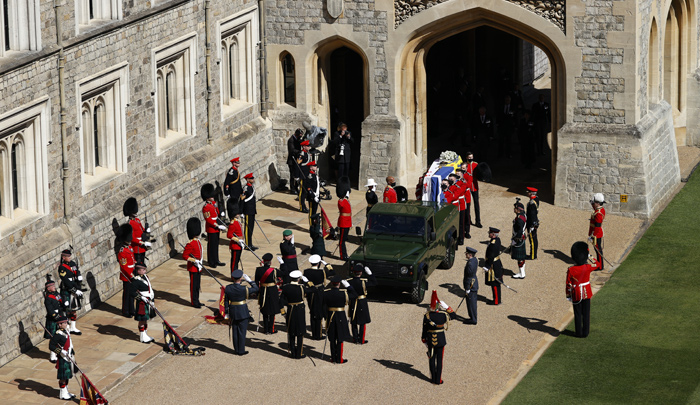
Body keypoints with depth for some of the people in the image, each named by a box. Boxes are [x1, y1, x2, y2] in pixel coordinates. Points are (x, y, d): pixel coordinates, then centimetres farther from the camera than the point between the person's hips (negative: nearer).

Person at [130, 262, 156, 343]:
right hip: (141, 303, -8)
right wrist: (142, 298, -25)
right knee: (142, 320, 0)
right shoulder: (136, 280, -19)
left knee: (146, 319, 16)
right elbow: (133, 293, -21)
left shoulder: (145, 277, 8)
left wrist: (152, 300, 17)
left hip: (148, 302, 8)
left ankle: (145, 335, 27)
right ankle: (142, 337, 9)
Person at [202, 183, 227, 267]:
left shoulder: (213, 203, 7)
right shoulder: (206, 207, -20)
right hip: (211, 229, -9)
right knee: (211, 245, 1)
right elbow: (208, 220, -22)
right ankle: (211, 262, 10)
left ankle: (216, 260, 25)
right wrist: (218, 226, -23)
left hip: (216, 228, 9)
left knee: (216, 244, 16)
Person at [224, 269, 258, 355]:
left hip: (232, 312, 4)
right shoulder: (244, 289, -20)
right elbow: (255, 289, -6)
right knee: (242, 331, 5)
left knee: (235, 331, 15)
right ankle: (241, 351, 10)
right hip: (243, 312, -4)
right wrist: (249, 280, -3)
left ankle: (236, 349, 24)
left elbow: (226, 301, 2)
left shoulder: (228, 288, -7)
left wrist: (227, 312, 13)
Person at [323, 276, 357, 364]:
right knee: (340, 339, 6)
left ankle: (333, 358, 22)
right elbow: (355, 295, -3)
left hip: (330, 318, 4)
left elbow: (322, 305, -2)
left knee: (332, 339, 14)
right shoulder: (343, 293, -17)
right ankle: (339, 359, 9)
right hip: (340, 318, -3)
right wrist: (347, 285, -1)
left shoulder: (326, 293, -7)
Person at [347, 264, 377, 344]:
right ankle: (361, 340, 12)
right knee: (362, 322, 8)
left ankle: (355, 338, 26)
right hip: (362, 304, -4)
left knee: (353, 322, 17)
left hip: (352, 303, 4)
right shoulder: (363, 282, -21)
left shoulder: (349, 281, -11)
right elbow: (374, 283, -7)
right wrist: (369, 273, -8)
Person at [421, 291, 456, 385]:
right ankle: (438, 379, 12)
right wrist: (446, 306, 0)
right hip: (441, 340, -1)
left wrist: (424, 341, 8)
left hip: (430, 340, 1)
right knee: (439, 359, 8)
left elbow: (424, 330, -5)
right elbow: (452, 315, 6)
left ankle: (433, 378, 21)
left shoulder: (427, 316, -13)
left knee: (431, 359, 13)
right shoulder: (443, 315, -17)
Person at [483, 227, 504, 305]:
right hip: (497, 263, 10)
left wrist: (487, 267, -19)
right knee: (496, 283, 19)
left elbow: (491, 256, -25)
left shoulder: (493, 244, -27)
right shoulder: (497, 239, 3)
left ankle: (497, 301, 10)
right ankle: (497, 299, 30)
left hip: (493, 266, -10)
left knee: (495, 284, 1)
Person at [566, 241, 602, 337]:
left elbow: (568, 285, -10)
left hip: (576, 295, -1)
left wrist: (568, 296, 2)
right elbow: (599, 266, 6)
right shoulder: (588, 268, -14)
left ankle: (579, 333, 16)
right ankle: (585, 332, 16)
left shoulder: (570, 270, -17)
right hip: (587, 294, 1)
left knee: (578, 314, 10)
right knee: (586, 314, 11)